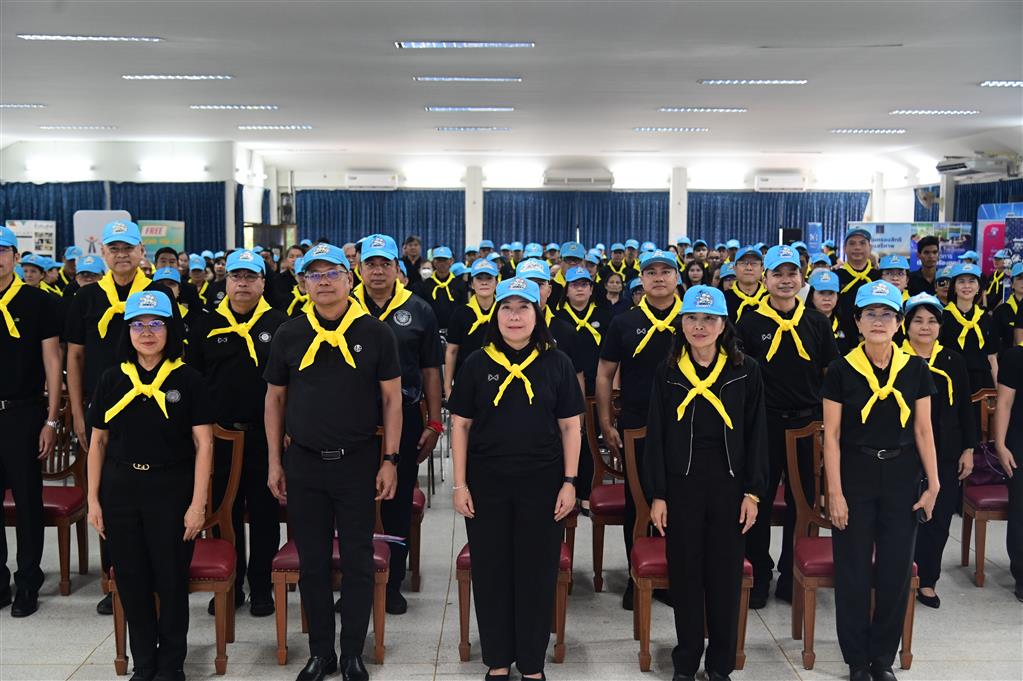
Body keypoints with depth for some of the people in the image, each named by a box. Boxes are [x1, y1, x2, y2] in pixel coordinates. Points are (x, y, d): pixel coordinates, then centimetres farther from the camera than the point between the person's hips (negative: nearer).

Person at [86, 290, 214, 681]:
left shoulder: (187, 379, -3)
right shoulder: (112, 380, 5)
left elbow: (203, 444, -6)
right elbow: (98, 443, 10)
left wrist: (197, 504, -11)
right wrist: (93, 499, 4)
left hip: (171, 490, -3)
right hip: (120, 491, 3)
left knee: (171, 581, 5)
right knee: (132, 582, 9)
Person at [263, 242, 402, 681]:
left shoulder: (375, 333, -2)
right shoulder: (289, 336, 3)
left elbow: (392, 399, 0)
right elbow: (274, 400, 9)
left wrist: (389, 461, -5)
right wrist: (274, 463, 6)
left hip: (358, 463, -2)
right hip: (304, 464, 2)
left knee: (358, 562, 6)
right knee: (312, 563, 10)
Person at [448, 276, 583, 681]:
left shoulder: (556, 363, 2)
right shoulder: (477, 363, 2)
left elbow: (569, 425, 3)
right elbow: (460, 424, 3)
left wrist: (569, 482, -3)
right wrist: (460, 484, -2)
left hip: (541, 482, 0)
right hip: (486, 482, 1)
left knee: (538, 573, 6)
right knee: (491, 571, 8)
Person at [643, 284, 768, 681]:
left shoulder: (745, 370, 0)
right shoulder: (667, 372, 2)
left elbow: (756, 435, 1)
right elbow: (655, 438, 2)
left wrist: (753, 492, -3)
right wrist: (656, 495, -2)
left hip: (729, 484, 0)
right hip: (681, 485, 1)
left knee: (725, 574, 7)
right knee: (685, 574, 8)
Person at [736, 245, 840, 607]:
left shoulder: (817, 322, 5)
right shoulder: (750, 322, 0)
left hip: (807, 423, 2)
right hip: (763, 424, -2)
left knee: (802, 503, 10)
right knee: (759, 502, 6)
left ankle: (791, 578, 25)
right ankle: (758, 577, 20)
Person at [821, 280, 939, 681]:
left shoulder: (915, 369, 0)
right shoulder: (841, 370, -7)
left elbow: (923, 430, 4)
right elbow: (831, 435, -7)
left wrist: (933, 484, 1)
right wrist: (835, 492, -10)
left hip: (901, 477, 2)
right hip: (855, 475, -2)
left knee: (896, 571, 8)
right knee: (853, 572, 5)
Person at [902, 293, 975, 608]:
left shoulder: (953, 361, 6)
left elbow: (965, 409, 9)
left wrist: (968, 450, 6)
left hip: (945, 455, 3)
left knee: (939, 518, 8)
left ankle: (927, 580, 23)